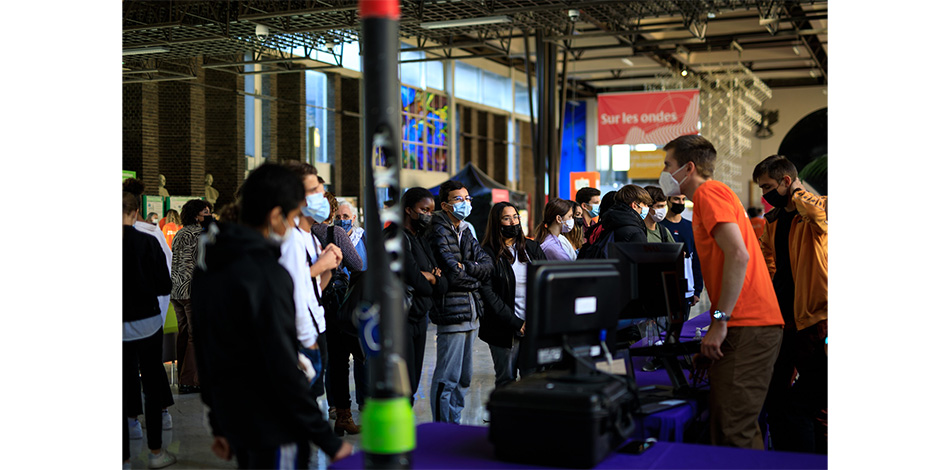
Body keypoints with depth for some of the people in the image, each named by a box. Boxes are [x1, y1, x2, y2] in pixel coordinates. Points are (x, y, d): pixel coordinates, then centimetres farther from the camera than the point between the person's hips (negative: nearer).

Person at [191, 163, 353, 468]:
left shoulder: (206, 267, 7)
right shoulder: (267, 275, -21)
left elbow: (205, 352, 14)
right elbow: (283, 368, -22)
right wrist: (328, 440, -16)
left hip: (232, 417, 9)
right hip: (273, 431, -9)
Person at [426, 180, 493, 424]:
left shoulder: (465, 233, 19)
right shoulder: (438, 233, -9)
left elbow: (487, 265, 6)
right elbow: (453, 274, -19)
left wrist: (466, 267, -13)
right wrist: (477, 275, -1)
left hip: (471, 312, 9)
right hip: (452, 310, -9)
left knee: (463, 378, 15)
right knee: (447, 378, -6)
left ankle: (454, 427, 24)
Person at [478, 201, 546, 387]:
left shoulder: (532, 248, 12)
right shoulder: (489, 254, -3)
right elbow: (489, 294, -10)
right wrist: (516, 323, -14)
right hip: (505, 330, -4)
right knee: (506, 381, 4)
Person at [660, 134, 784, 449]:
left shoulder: (709, 193, -5)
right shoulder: (708, 197, 26)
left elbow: (738, 255, -19)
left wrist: (720, 321, -18)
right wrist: (712, 341, 24)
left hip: (747, 328, -10)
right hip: (748, 326, 10)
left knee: (734, 432, -12)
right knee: (725, 430, 12)